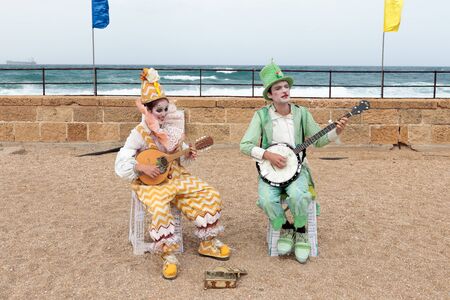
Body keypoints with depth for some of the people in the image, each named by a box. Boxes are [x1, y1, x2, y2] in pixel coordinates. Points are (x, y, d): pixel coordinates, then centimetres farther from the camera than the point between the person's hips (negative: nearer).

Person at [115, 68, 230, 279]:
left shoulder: (171, 127, 2)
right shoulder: (139, 133, -14)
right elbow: (122, 163, -16)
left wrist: (187, 153, -9)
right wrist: (142, 168, -27)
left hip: (175, 176, 6)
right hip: (150, 181, -6)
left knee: (210, 195, -8)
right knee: (159, 208, -38)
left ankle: (207, 243, 6)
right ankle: (168, 255, -20)